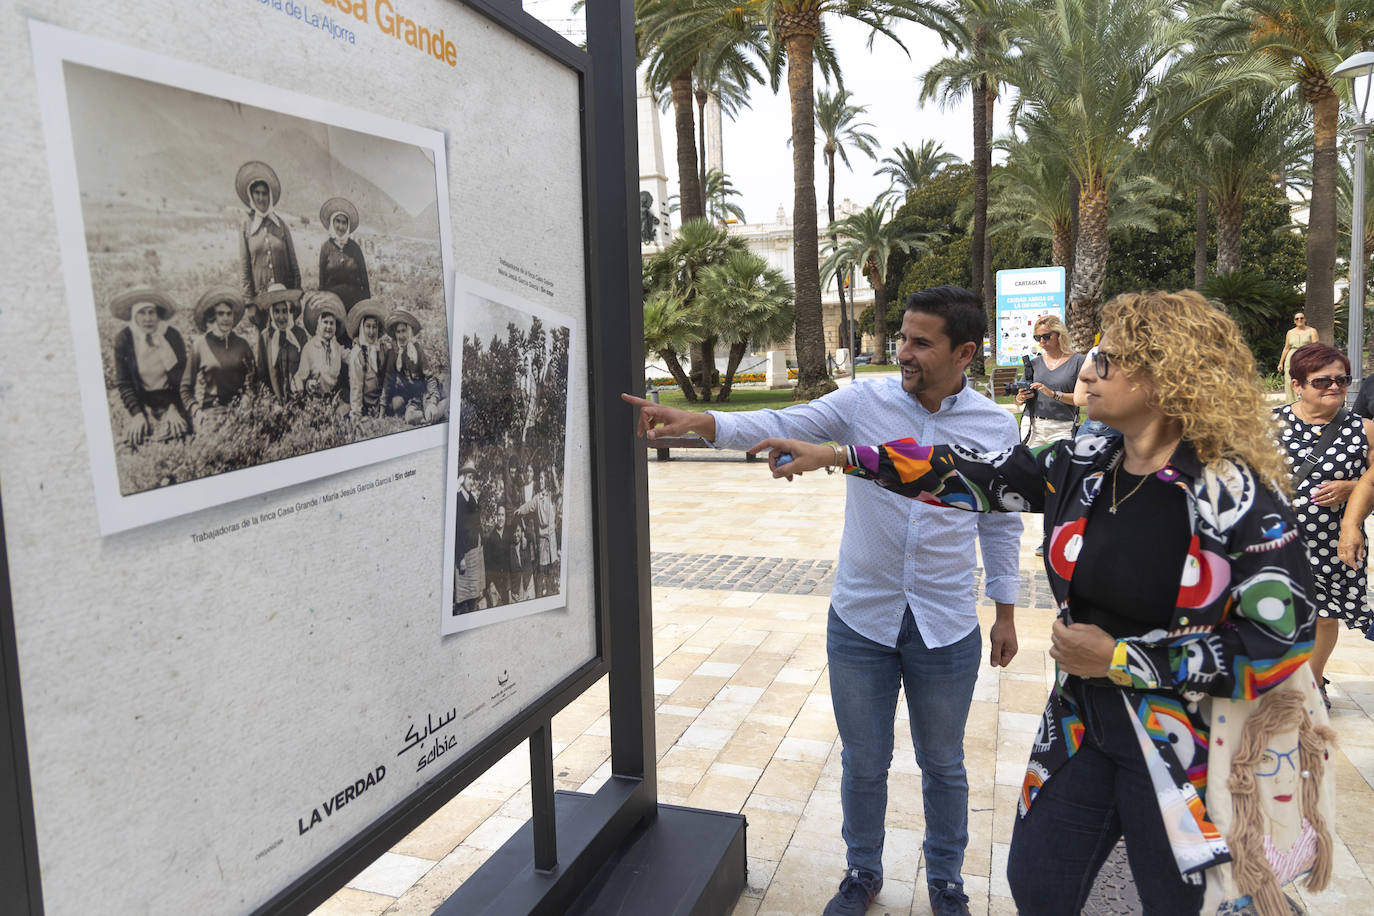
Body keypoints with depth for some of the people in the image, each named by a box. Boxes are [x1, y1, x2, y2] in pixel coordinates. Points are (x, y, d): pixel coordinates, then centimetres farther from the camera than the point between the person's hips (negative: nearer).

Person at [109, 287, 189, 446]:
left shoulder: (172, 336, -1)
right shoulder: (123, 339, -1)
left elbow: (182, 378, 1)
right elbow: (123, 383, 1)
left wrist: (174, 410, -9)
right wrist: (137, 414, -10)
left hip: (171, 402, 0)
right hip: (141, 402, 1)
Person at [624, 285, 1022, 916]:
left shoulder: (995, 427, -4)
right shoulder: (865, 401, -9)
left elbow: (1000, 523, 6)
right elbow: (780, 426, -16)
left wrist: (1006, 611, 10)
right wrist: (693, 422, -31)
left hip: (947, 628, 0)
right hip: (860, 620, 0)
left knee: (943, 766, 18)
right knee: (863, 763, 16)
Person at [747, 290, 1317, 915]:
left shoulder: (1235, 494, -19)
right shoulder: (1084, 468, -3)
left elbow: (1285, 640, -19)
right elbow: (971, 474, 0)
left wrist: (1120, 660, -18)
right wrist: (835, 456, -1)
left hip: (1185, 747, -4)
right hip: (1081, 724, 5)